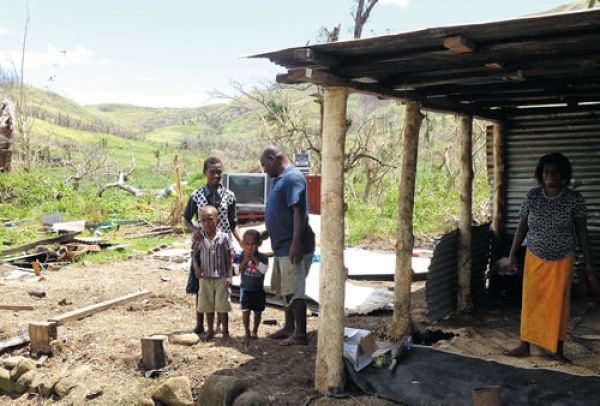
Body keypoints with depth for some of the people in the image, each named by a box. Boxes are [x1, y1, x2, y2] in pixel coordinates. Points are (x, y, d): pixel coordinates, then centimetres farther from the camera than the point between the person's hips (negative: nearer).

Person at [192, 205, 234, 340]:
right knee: (208, 306, 13)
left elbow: (229, 258, -3)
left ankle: (225, 332, 13)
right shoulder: (199, 238, -1)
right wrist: (196, 268, -11)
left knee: (222, 306, 1)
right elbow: (194, 255, 7)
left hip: (221, 278, -2)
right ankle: (210, 331, 26)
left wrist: (229, 276, -6)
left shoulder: (224, 237, -6)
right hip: (205, 278, 3)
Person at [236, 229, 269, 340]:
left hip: (258, 289, 0)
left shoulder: (262, 257, -9)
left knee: (257, 311, 9)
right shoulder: (242, 256, -6)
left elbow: (262, 269, -24)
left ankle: (255, 331, 25)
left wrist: (254, 257, -23)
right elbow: (238, 270, -11)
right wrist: (245, 259, -21)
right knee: (246, 311, -2)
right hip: (245, 288, 0)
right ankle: (247, 331, 13)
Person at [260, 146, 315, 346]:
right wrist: (269, 232, 23)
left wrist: (296, 243, -27)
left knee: (294, 291, -5)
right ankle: (289, 328, 28)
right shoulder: (279, 179, 15)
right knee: (285, 290, 17)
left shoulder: (292, 178, -16)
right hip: (281, 246, 10)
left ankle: (300, 334, 3)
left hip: (293, 247, -10)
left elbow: (299, 212, -23)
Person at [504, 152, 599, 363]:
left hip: (562, 261, -1)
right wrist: (512, 254, -1)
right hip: (535, 259, 1)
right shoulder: (532, 196, -6)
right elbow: (522, 226, 2)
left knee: (559, 304, 6)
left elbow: (581, 231, -5)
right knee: (531, 302, 6)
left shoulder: (574, 199, -10)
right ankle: (524, 346, 18)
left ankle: (558, 350, 19)